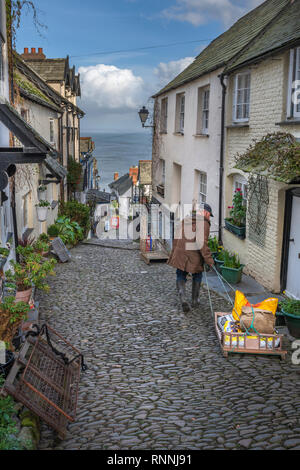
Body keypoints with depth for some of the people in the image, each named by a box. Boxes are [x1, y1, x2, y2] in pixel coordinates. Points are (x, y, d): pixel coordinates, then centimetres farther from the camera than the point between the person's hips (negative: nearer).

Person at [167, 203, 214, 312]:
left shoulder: (185, 220, 10)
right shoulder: (204, 223, -10)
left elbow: (177, 238, 11)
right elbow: (202, 243, -20)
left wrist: (174, 253, 21)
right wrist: (209, 259, -15)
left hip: (181, 254, 4)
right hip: (195, 256, -3)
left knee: (180, 277, 15)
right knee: (197, 277, 21)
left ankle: (183, 299, -7)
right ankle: (195, 300, 30)